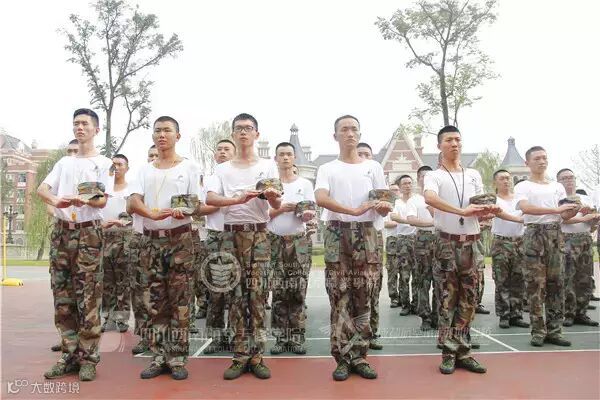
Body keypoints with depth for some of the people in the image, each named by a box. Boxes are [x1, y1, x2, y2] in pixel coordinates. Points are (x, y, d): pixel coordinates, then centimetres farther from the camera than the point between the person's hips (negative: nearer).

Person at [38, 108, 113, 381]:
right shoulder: (64, 162, 18)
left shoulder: (104, 163, 4)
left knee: (88, 298, -5)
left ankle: (88, 358, 2)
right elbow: (41, 189, 5)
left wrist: (83, 200, -28)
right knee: (62, 297, 6)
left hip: (88, 232, -5)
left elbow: (102, 201, -6)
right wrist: (55, 200, -18)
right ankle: (70, 354, 16)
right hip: (61, 231, 5)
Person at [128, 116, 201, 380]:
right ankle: (159, 357, 15)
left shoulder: (189, 167, 4)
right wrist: (153, 213, -22)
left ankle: (177, 358, 6)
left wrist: (185, 211, -22)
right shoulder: (144, 170, 13)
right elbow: (132, 204, -1)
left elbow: (197, 205, 0)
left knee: (179, 301, -2)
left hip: (180, 239, -3)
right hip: (151, 240, 3)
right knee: (155, 301, 6)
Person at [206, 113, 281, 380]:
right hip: (232, 233, 1)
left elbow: (277, 205, 1)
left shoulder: (268, 166, 9)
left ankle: (256, 356, 7)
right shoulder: (222, 169, 10)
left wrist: (272, 196, -23)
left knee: (257, 293, -2)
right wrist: (238, 199, -25)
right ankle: (240, 356, 9)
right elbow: (210, 199, -7)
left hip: (258, 233, -1)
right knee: (236, 294, 2)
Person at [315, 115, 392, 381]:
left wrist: (384, 207, -17)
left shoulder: (373, 167, 11)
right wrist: (354, 211, -26)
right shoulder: (327, 169, 5)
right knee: (339, 298, -1)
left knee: (363, 298, 4)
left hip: (366, 234, 2)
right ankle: (343, 358, 8)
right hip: (337, 234, -2)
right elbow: (320, 199, -14)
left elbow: (383, 210, 8)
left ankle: (358, 357, 14)